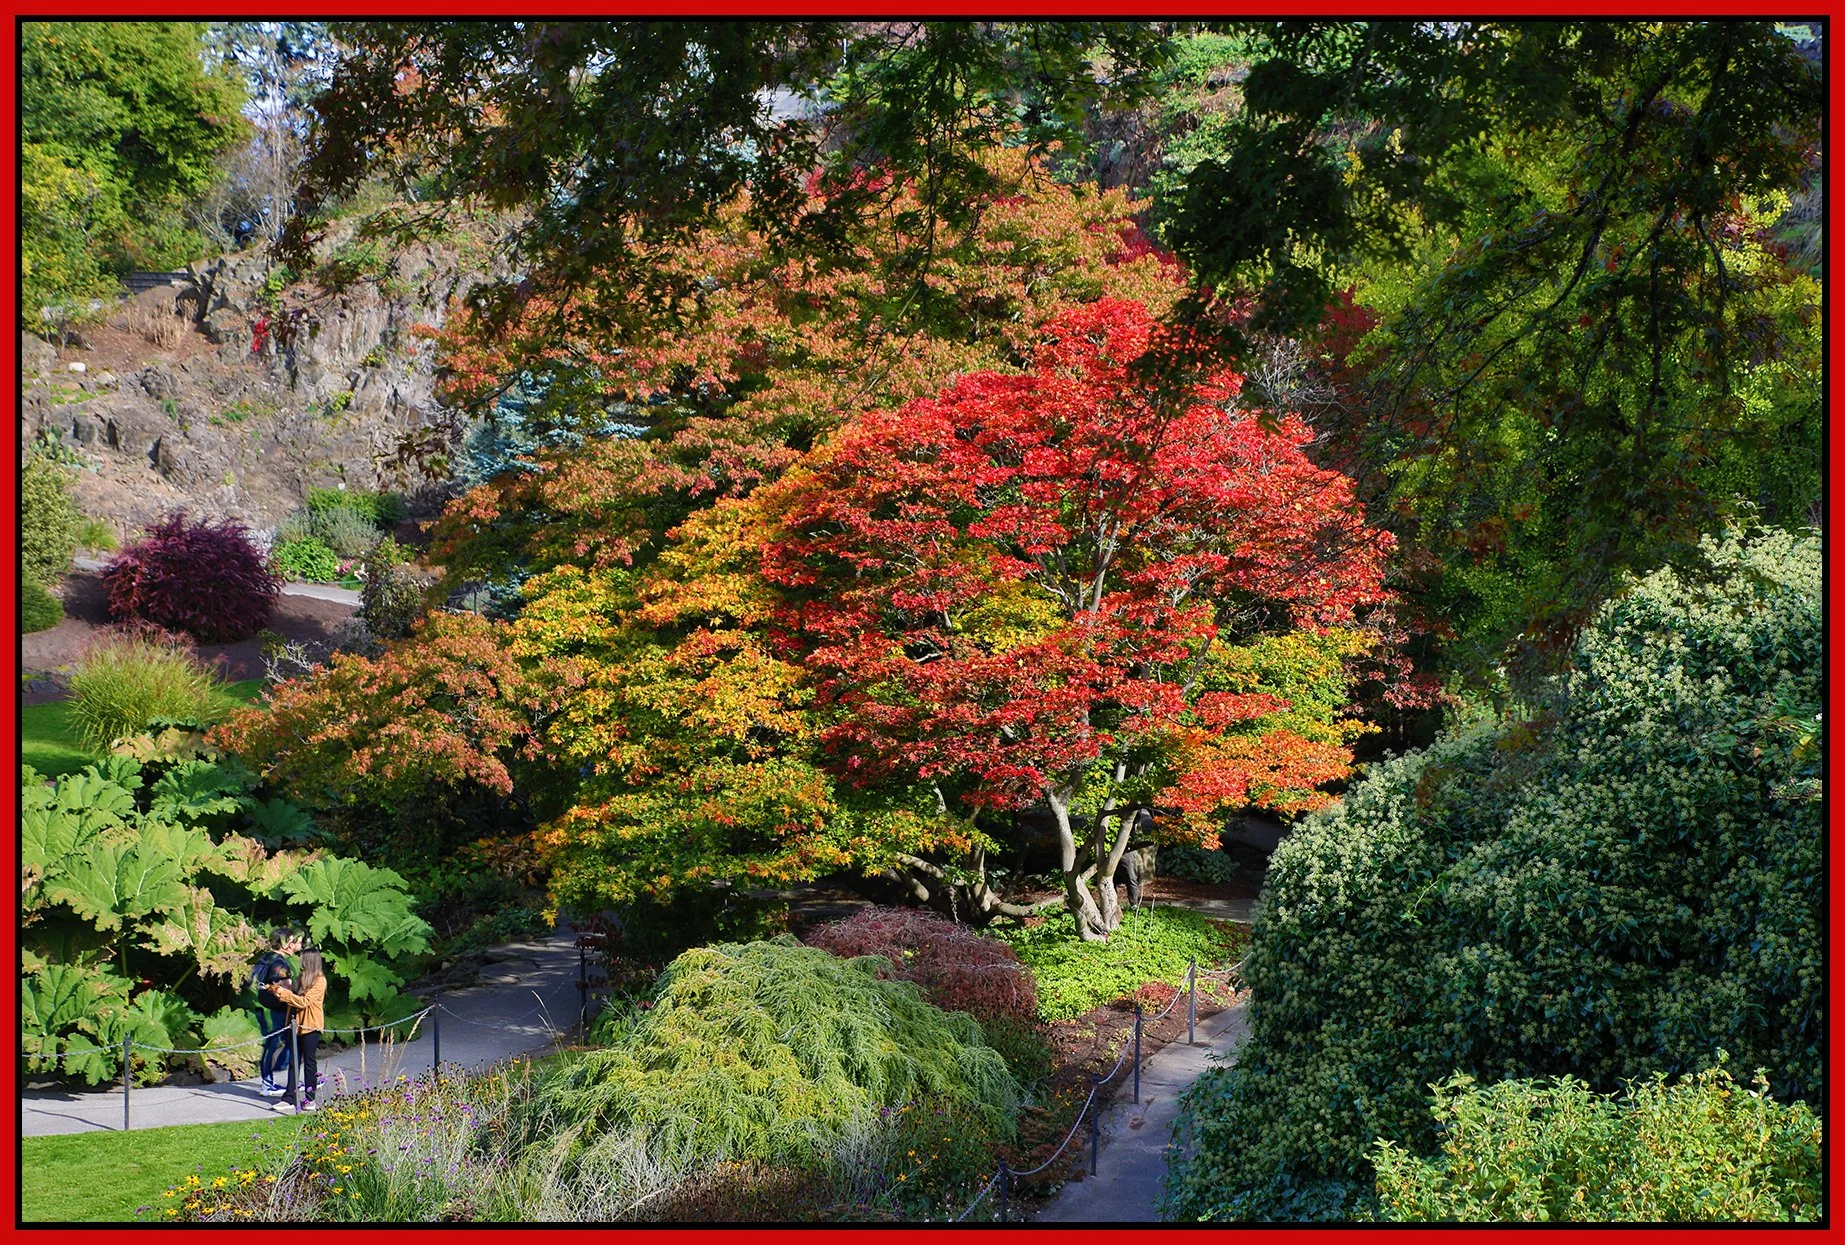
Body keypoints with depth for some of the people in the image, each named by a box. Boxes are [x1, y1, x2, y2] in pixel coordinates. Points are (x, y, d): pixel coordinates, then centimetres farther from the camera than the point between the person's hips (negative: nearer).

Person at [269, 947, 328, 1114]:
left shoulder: (319, 981, -12)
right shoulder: (304, 978, 14)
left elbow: (304, 1001, -18)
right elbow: (295, 997, 16)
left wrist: (284, 993, -16)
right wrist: (279, 990, 1)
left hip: (310, 1027, -8)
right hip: (298, 1025, 8)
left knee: (309, 1061, 0)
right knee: (294, 1061, 4)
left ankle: (310, 1099, 9)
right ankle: (289, 1099, 3)